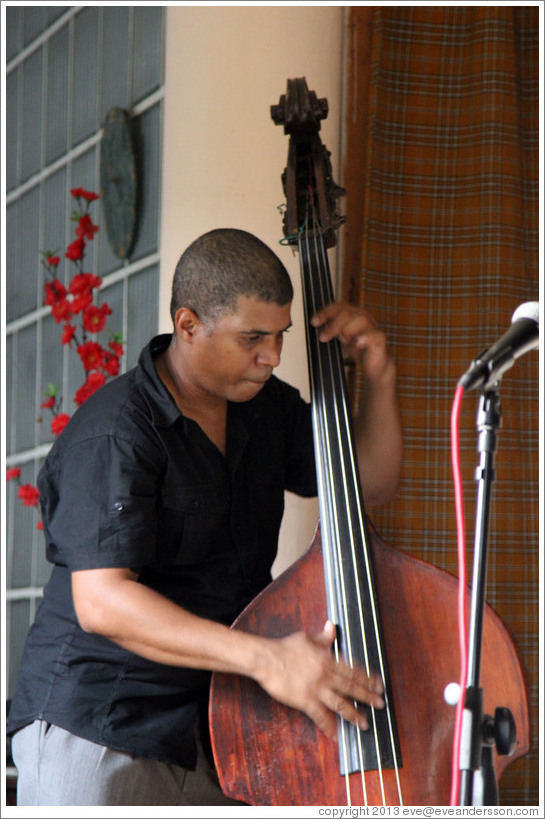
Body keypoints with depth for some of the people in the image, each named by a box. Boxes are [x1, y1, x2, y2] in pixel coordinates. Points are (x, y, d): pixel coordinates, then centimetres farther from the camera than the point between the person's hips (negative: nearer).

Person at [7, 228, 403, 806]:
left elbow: (371, 485, 19)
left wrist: (380, 378, 0)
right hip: (102, 730, -6)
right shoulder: (115, 434, -17)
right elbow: (101, 603, -28)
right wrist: (264, 658, -37)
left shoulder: (266, 406, 8)